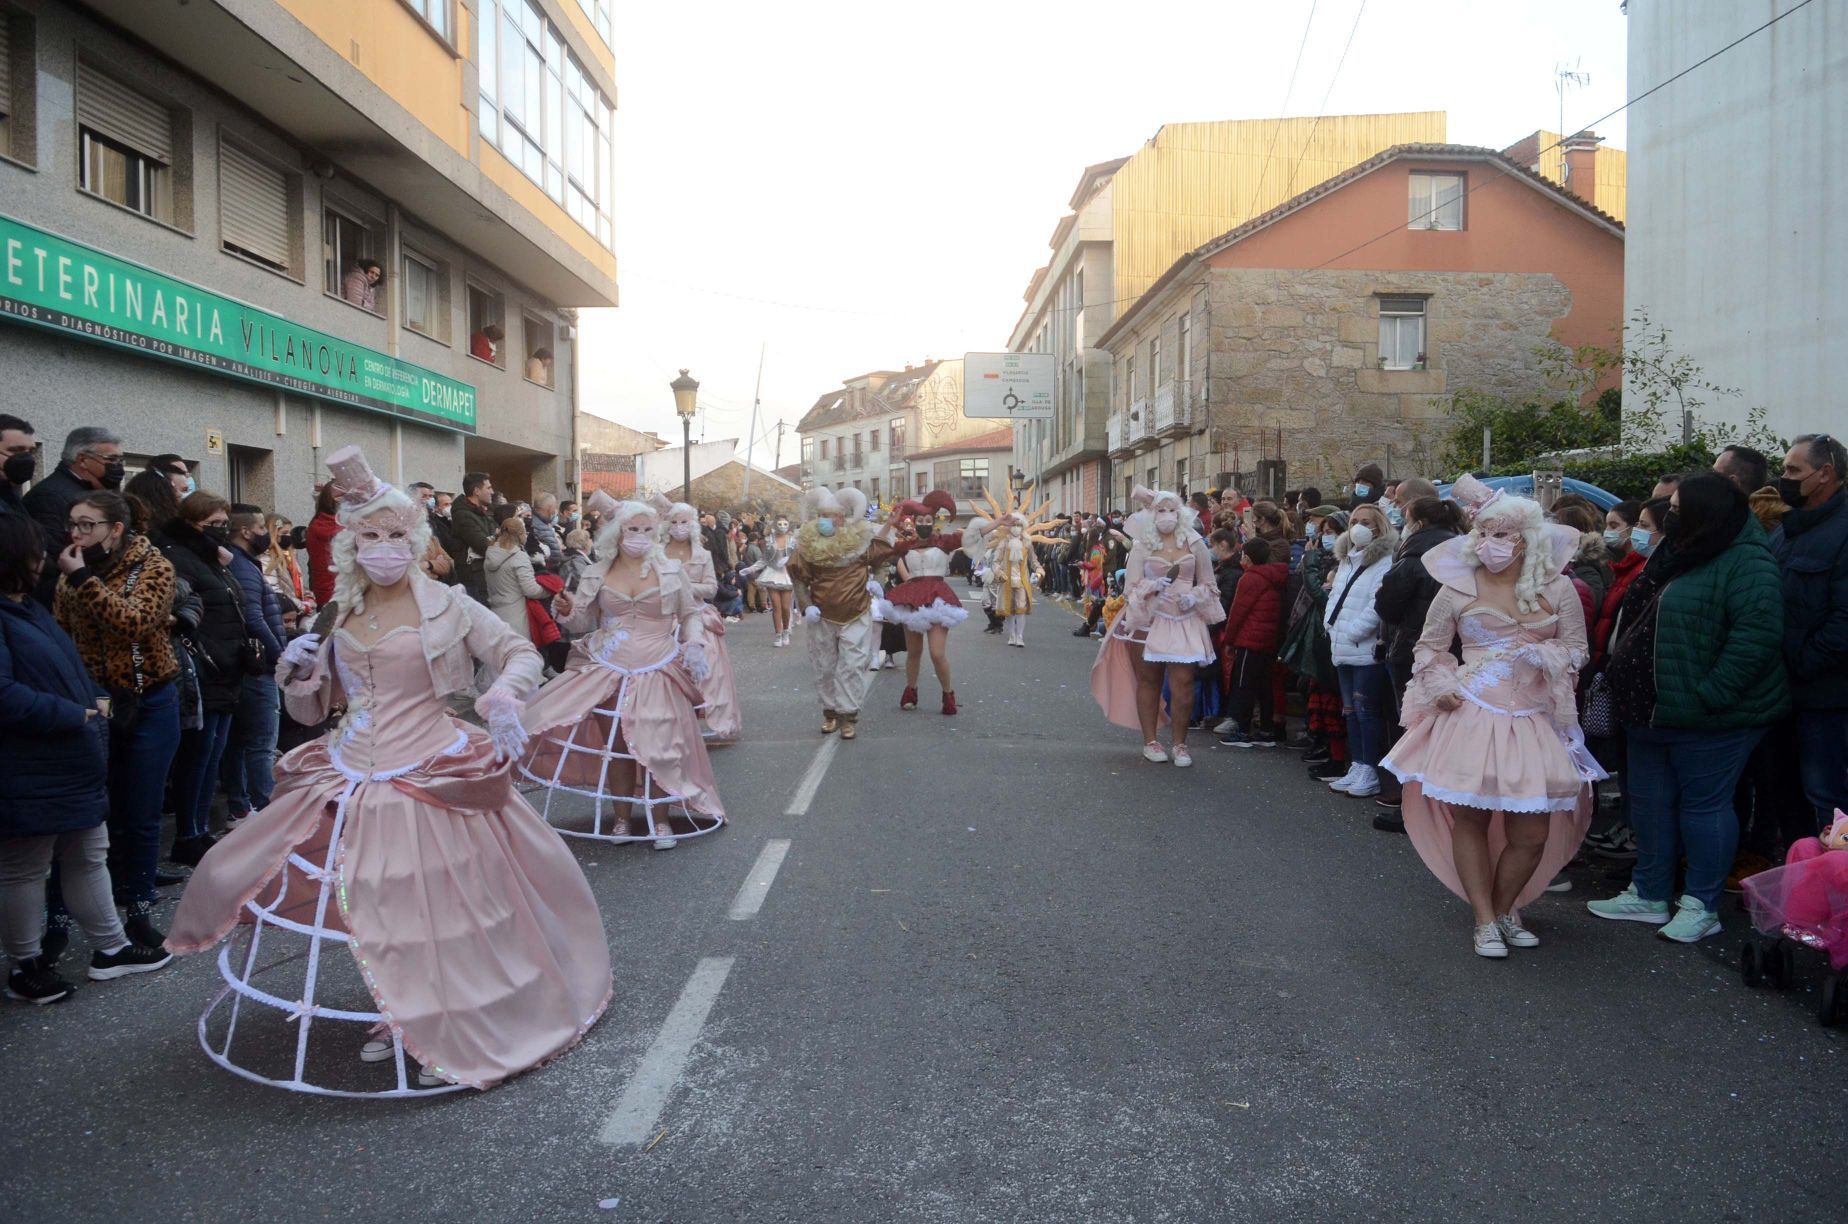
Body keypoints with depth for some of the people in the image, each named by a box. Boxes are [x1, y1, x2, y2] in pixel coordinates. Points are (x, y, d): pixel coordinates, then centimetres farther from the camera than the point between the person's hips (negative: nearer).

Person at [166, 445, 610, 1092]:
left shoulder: (445, 605, -3)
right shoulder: (340, 618, 9)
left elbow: (522, 653, -3)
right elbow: (311, 709, 16)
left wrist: (502, 697, -23)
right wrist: (297, 672, -5)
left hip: (432, 778, -4)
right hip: (352, 780, 4)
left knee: (437, 910, 0)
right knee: (368, 909, 8)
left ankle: (448, 1036, 20)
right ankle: (399, 1020, 31)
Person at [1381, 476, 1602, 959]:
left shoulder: (1557, 589, 2)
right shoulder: (1459, 589, 1)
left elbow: (1577, 650, 7)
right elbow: (1428, 648, 10)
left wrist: (1540, 655, -10)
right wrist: (1442, 689, -4)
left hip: (1533, 722, 1)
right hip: (1471, 718, -1)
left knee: (1532, 832, 3)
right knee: (1470, 819, 2)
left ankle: (1504, 909, 26)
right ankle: (1484, 920, 14)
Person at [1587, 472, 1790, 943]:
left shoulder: (1746, 563, -14)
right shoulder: (1677, 555, 14)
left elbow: (1758, 632, -25)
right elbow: (1638, 620, 22)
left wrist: (1710, 694, -26)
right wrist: (1626, 683, 15)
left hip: (1707, 717, -9)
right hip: (1651, 711, 9)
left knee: (1703, 804, 2)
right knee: (1649, 802, 14)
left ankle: (1701, 906, 14)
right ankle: (1648, 895, 26)